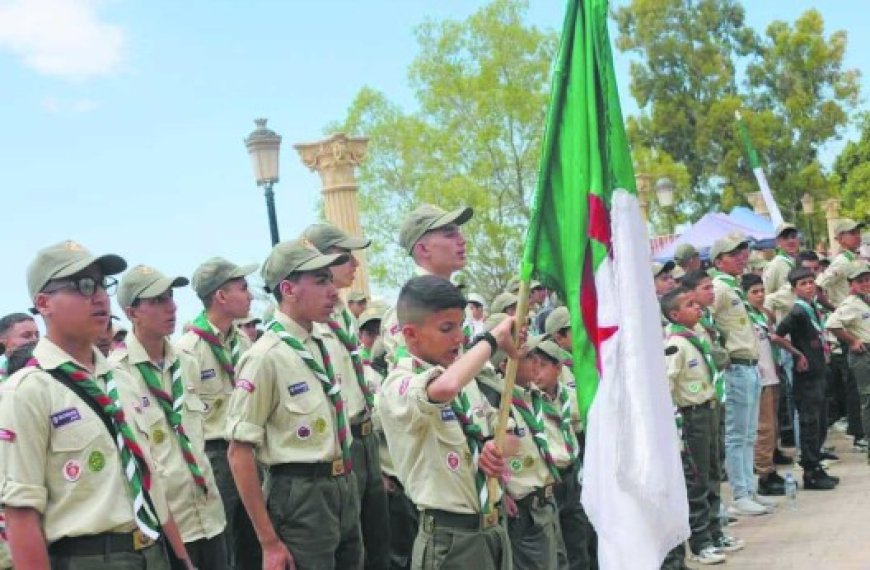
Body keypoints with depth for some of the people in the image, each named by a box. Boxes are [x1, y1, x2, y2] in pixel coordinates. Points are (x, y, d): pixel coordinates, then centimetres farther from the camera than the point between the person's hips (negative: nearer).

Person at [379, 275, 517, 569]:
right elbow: (445, 388, -37)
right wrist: (494, 337, -23)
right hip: (450, 538, -7)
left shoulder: (466, 379, 10)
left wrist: (495, 446, -6)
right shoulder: (398, 386, -15)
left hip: (493, 529, 7)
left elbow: (509, 435, 18)